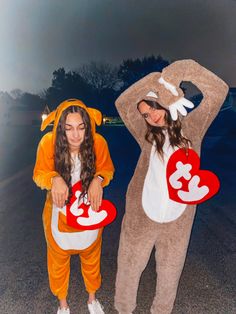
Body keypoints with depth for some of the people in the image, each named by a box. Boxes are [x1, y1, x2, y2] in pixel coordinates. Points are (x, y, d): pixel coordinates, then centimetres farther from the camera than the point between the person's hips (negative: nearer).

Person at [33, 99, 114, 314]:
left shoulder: (98, 142, -24)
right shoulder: (48, 142, -26)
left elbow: (107, 169, -7)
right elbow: (39, 174, -12)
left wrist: (98, 179, -30)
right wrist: (55, 179, -34)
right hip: (59, 213, 0)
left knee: (91, 258, 24)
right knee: (59, 260, 22)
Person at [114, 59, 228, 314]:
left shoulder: (192, 126, -2)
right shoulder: (147, 135, -2)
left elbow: (219, 91, -7)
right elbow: (122, 103, -12)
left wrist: (184, 70, -13)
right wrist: (156, 79, -14)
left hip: (178, 220, 1)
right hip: (142, 216, 0)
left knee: (170, 270, 22)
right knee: (130, 267, 17)